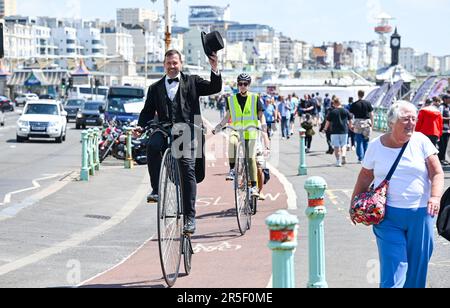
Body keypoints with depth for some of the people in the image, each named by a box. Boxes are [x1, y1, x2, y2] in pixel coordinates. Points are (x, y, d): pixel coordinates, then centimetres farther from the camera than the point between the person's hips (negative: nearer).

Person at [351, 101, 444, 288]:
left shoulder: (421, 141, 0)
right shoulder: (376, 146, 2)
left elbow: (437, 173, -1)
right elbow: (365, 176, 13)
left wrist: (435, 197, -18)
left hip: (420, 214, 1)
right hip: (388, 215, -1)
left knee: (417, 266, 8)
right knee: (393, 266, -9)